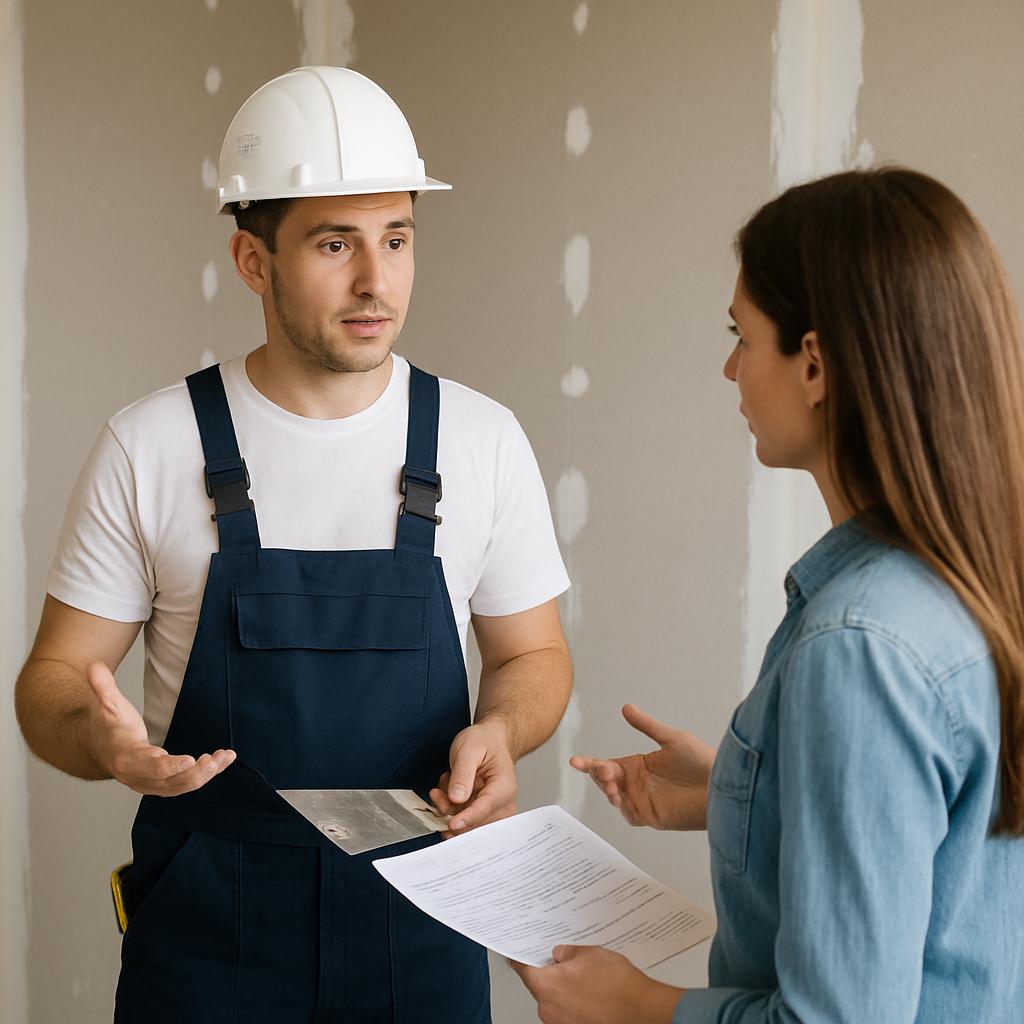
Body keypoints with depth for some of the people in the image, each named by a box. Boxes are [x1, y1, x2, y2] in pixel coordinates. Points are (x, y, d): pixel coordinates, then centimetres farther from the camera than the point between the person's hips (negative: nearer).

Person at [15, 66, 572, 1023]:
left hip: (420, 920, 2)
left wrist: (497, 728, -14)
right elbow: (53, 677, -1)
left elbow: (532, 654, 9)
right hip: (205, 934, -1)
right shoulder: (148, 447, -6)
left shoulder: (483, 440, -2)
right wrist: (100, 740, -24)